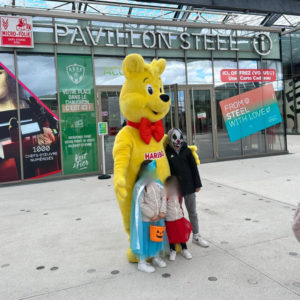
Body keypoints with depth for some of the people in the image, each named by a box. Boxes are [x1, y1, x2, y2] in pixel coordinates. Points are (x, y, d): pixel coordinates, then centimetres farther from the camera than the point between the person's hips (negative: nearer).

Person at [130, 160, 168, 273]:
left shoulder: (157, 183, 1)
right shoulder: (140, 186, -19)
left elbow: (163, 197, 5)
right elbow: (140, 204, -20)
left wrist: (162, 211, -6)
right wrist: (152, 215, -17)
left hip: (158, 218, 7)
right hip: (145, 220, -6)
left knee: (158, 238, 20)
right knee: (145, 240, 7)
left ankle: (156, 257, 42)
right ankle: (142, 263, 24)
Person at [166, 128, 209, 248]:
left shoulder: (187, 150, -2)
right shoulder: (167, 153, -7)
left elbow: (194, 168, 2)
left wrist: (197, 184, 2)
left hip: (189, 186, 2)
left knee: (192, 212, 12)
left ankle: (196, 236, 26)